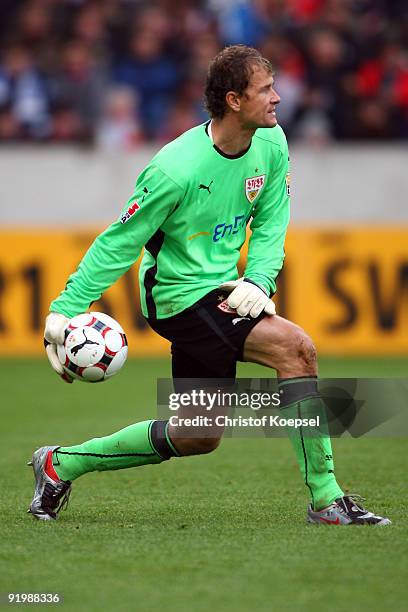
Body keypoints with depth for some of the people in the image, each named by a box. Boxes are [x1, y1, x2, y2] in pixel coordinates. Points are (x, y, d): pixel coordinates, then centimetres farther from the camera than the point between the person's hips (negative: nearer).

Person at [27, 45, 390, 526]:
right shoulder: (177, 170, -23)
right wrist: (65, 310, -14)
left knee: (198, 436, 10)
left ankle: (61, 464, 25)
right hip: (178, 297, -9)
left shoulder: (271, 144, -2)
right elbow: (119, 243, -15)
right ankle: (325, 500, -17)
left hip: (219, 292, 9)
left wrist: (258, 282, -9)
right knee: (295, 347, -23)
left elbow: (270, 224, 9)